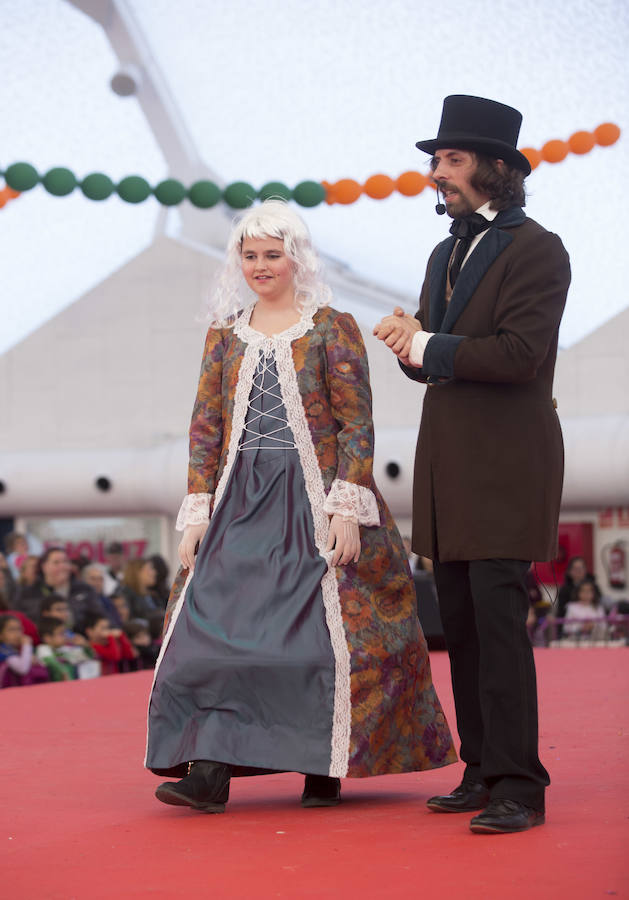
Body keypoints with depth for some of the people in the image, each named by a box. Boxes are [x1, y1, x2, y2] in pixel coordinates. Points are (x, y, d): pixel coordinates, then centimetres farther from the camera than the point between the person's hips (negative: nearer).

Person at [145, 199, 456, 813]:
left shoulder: (332, 328, 0)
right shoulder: (225, 333, 12)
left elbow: (357, 425, -5)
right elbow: (206, 426, 11)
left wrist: (347, 509, -13)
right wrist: (197, 512, 4)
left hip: (314, 500, -4)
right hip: (241, 500, 4)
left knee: (322, 631, -5)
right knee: (215, 621, -8)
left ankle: (325, 768, 9)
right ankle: (210, 770, -9)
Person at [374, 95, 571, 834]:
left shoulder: (536, 249, -7)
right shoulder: (446, 255, 19)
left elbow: (519, 353, -18)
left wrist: (428, 346, -12)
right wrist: (410, 341, -3)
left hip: (506, 466, -8)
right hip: (449, 467, 8)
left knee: (498, 620, -12)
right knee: (460, 625, 9)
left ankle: (518, 787, -8)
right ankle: (482, 773, 16)